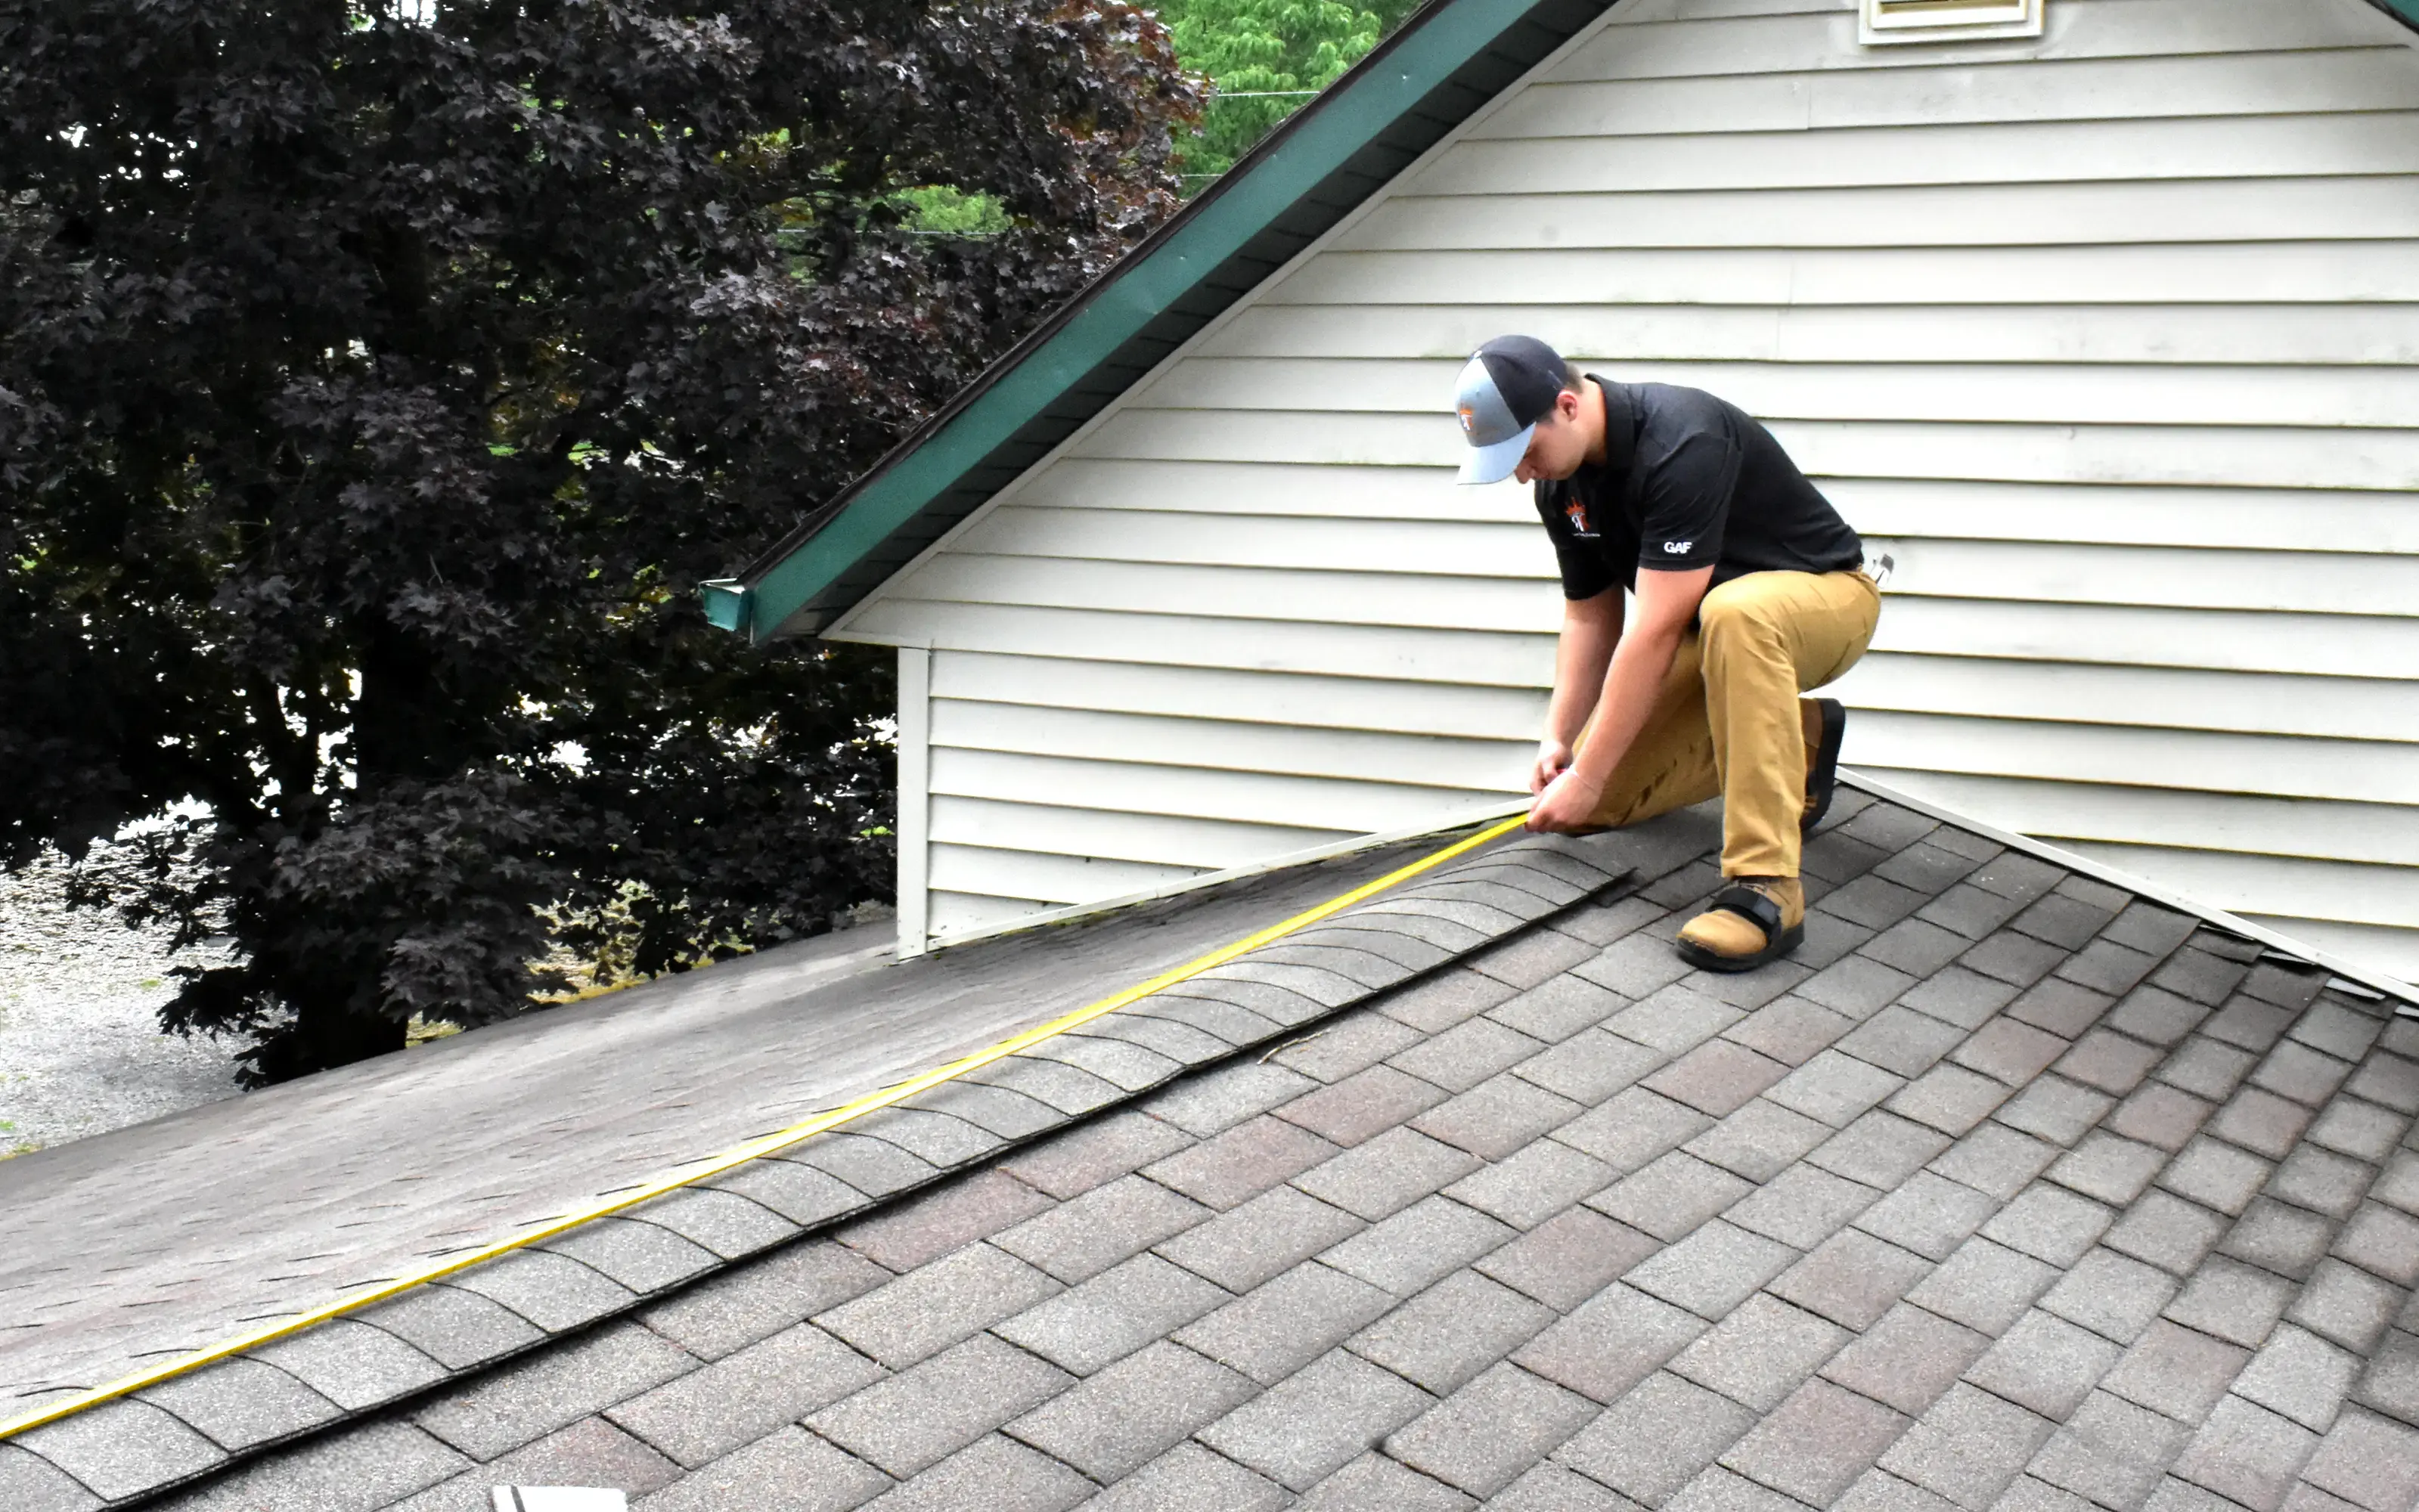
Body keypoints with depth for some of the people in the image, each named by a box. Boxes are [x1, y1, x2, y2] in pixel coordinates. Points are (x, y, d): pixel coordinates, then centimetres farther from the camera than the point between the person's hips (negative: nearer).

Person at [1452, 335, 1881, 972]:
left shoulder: (1681, 444, -33)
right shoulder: (1561, 483, -7)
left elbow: (1654, 633, -35)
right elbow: (1591, 617, 2)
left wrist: (1587, 778, -33)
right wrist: (1558, 739, -12)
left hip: (1823, 596, -8)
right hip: (1701, 628, 8)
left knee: (1735, 614, -44)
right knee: (1600, 805, -4)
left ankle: (1766, 888, -39)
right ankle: (1799, 737, 15)